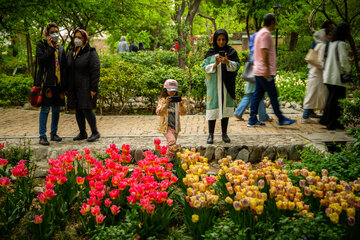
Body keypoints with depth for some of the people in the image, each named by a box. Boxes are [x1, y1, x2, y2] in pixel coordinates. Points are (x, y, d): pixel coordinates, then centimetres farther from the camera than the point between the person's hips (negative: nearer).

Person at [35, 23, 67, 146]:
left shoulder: (60, 48, 16)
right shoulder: (41, 45, 2)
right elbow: (41, 60, -15)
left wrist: (64, 84, 10)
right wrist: (51, 48, -12)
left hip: (58, 83, 5)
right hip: (46, 82, -5)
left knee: (56, 109, 9)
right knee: (45, 109, -6)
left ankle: (53, 133, 21)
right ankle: (42, 136, -2)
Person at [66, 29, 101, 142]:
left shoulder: (91, 53, -6)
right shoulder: (71, 53, 15)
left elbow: (95, 71, -11)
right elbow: (68, 71, 19)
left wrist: (93, 88, -17)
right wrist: (67, 88, 14)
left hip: (86, 88, -7)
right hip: (74, 88, 7)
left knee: (86, 109, -10)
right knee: (78, 110, 9)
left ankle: (95, 132, 4)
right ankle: (82, 133, 19)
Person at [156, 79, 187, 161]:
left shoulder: (177, 100, 7)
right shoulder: (162, 100, -3)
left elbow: (183, 112, 4)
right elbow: (158, 112, -13)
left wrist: (181, 105, -15)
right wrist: (166, 104, -25)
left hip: (175, 126, 5)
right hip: (166, 126, -5)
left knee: (172, 144, 10)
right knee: (172, 141, -23)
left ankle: (169, 160, 23)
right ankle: (168, 159, -15)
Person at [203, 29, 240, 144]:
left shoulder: (231, 51, 5)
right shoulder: (210, 53, 3)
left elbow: (237, 65, -3)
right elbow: (205, 67, -3)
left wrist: (228, 62, -22)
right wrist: (215, 64, -21)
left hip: (226, 85, 1)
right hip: (213, 84, -1)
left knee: (226, 107, 3)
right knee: (213, 107, -3)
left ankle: (224, 133, 14)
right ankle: (211, 134, 4)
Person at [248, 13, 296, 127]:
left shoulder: (260, 33, 20)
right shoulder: (266, 33, -11)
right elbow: (264, 51, -19)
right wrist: (266, 68, -23)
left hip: (258, 71, 10)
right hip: (264, 71, -10)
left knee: (257, 95, 8)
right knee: (273, 95, -5)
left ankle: (252, 119, 9)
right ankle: (281, 119, 0)